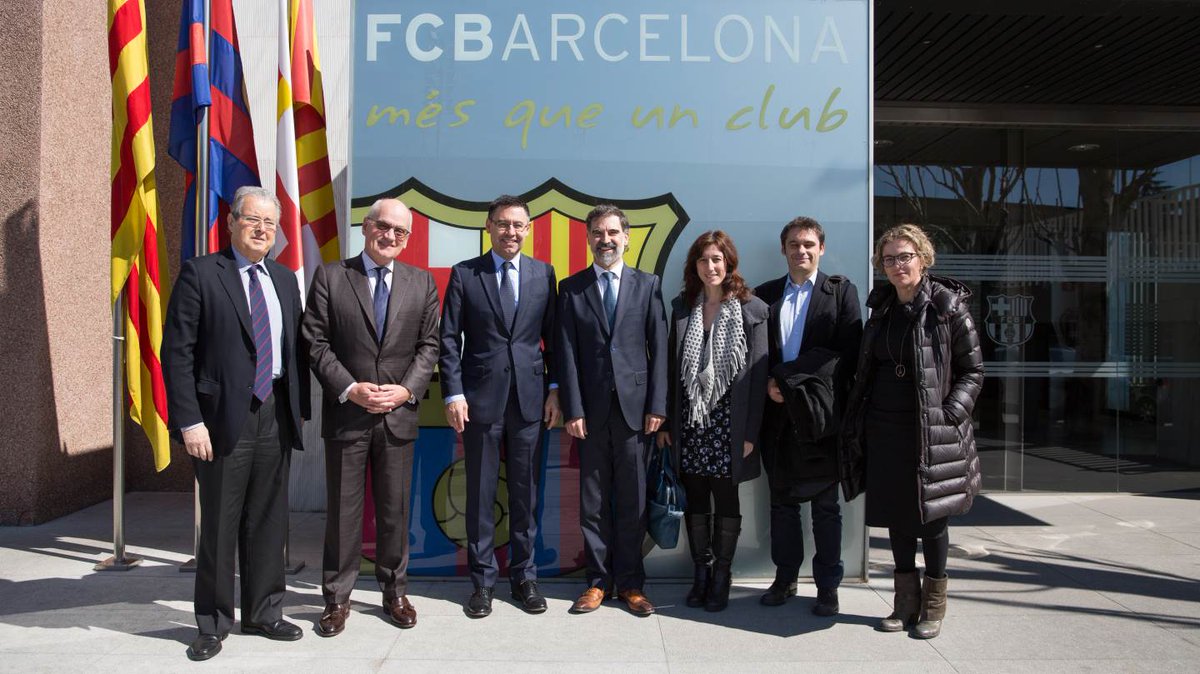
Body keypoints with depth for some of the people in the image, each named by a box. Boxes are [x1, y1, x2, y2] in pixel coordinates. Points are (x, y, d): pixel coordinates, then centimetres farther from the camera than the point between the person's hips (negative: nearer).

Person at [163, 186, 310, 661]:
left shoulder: (285, 279, 13)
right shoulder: (200, 273, -4)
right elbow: (177, 352, -8)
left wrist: (300, 408, 9)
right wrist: (189, 421, -14)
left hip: (276, 416, 5)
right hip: (223, 417, -5)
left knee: (268, 523, 13)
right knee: (219, 526, 5)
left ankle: (263, 613, 27)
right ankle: (213, 623, 21)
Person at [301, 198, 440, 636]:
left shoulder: (422, 283, 6)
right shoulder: (330, 277, 0)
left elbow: (429, 346, 5)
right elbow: (316, 342, -4)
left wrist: (406, 390, -10)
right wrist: (350, 389, -14)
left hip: (398, 414, 2)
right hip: (346, 414, -2)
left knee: (395, 510, 11)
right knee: (343, 510, 7)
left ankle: (395, 592, 26)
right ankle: (337, 597, 21)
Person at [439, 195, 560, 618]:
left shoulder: (543, 274, 7)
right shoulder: (464, 274, 2)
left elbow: (553, 337, 8)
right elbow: (449, 339, 0)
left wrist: (555, 390, 2)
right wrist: (453, 393, -8)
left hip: (530, 398, 2)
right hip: (481, 397, -1)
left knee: (526, 493, 9)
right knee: (481, 495, 6)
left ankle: (524, 575, 22)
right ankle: (482, 580, 19)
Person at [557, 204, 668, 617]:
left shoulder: (648, 285, 6)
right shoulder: (571, 288, 6)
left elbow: (659, 348, 3)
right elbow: (567, 352, 1)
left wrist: (657, 406, -4)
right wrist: (572, 409, -6)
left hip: (635, 406, 0)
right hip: (591, 409, 0)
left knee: (632, 500, 6)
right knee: (593, 501, 7)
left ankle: (630, 582, 18)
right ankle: (598, 581, 18)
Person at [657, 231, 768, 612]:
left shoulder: (751, 310, -3)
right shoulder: (682, 307, 7)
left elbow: (758, 373, -5)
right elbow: (671, 367, 8)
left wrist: (750, 432, -9)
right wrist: (665, 422, 4)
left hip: (728, 422, -3)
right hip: (689, 421, 3)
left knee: (726, 503, 7)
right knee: (695, 502, 9)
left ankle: (721, 578, 20)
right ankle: (700, 574, 22)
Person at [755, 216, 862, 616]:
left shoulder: (841, 291, 2)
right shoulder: (765, 295, 11)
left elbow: (848, 352, -7)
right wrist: (769, 383, -10)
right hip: (778, 413, 3)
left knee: (826, 505, 6)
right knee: (782, 500, 11)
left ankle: (828, 587, 17)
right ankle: (785, 578, 24)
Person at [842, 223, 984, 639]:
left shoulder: (948, 308, -6)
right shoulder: (881, 308, 9)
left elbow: (973, 371, -2)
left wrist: (950, 414, -14)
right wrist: (856, 424, 9)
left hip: (931, 431, -5)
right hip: (885, 429, 5)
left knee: (931, 514, 5)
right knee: (895, 514, 11)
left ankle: (933, 604, 21)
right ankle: (906, 599, 25)